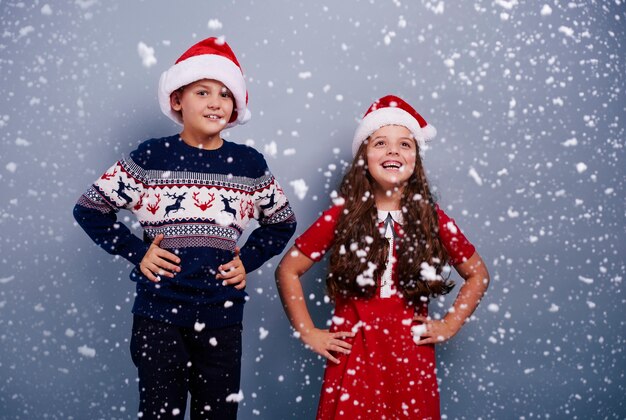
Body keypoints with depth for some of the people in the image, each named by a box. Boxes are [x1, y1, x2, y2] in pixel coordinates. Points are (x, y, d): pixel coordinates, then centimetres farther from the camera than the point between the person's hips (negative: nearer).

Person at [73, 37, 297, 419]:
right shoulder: (151, 156, -3)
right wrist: (136, 253, -4)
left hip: (222, 317, 2)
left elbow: (282, 222, 16)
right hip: (158, 313, -2)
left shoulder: (250, 164, 2)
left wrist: (248, 261, 4)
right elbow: (89, 210, 4)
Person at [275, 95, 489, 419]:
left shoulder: (432, 220, 2)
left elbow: (478, 274, 14)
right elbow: (288, 271, 2)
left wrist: (450, 324, 5)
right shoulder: (341, 217, -3)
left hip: (411, 360, 2)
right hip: (352, 359, -1)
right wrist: (308, 333, -2)